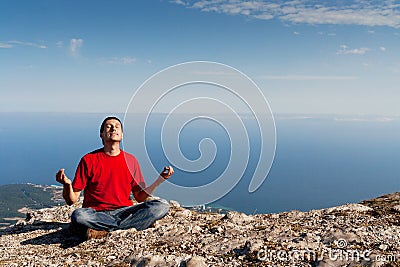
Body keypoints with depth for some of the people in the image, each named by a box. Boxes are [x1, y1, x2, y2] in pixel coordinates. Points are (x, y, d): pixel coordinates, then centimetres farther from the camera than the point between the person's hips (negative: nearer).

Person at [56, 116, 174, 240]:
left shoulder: (131, 160, 10)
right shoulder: (88, 160, 2)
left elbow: (140, 197, 12)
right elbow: (72, 200, 1)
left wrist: (160, 179, 1)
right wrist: (67, 184, -21)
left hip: (124, 211, 3)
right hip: (96, 214, -3)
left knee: (162, 205, -21)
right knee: (78, 216, -36)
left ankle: (105, 230, -23)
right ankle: (127, 225, -20)